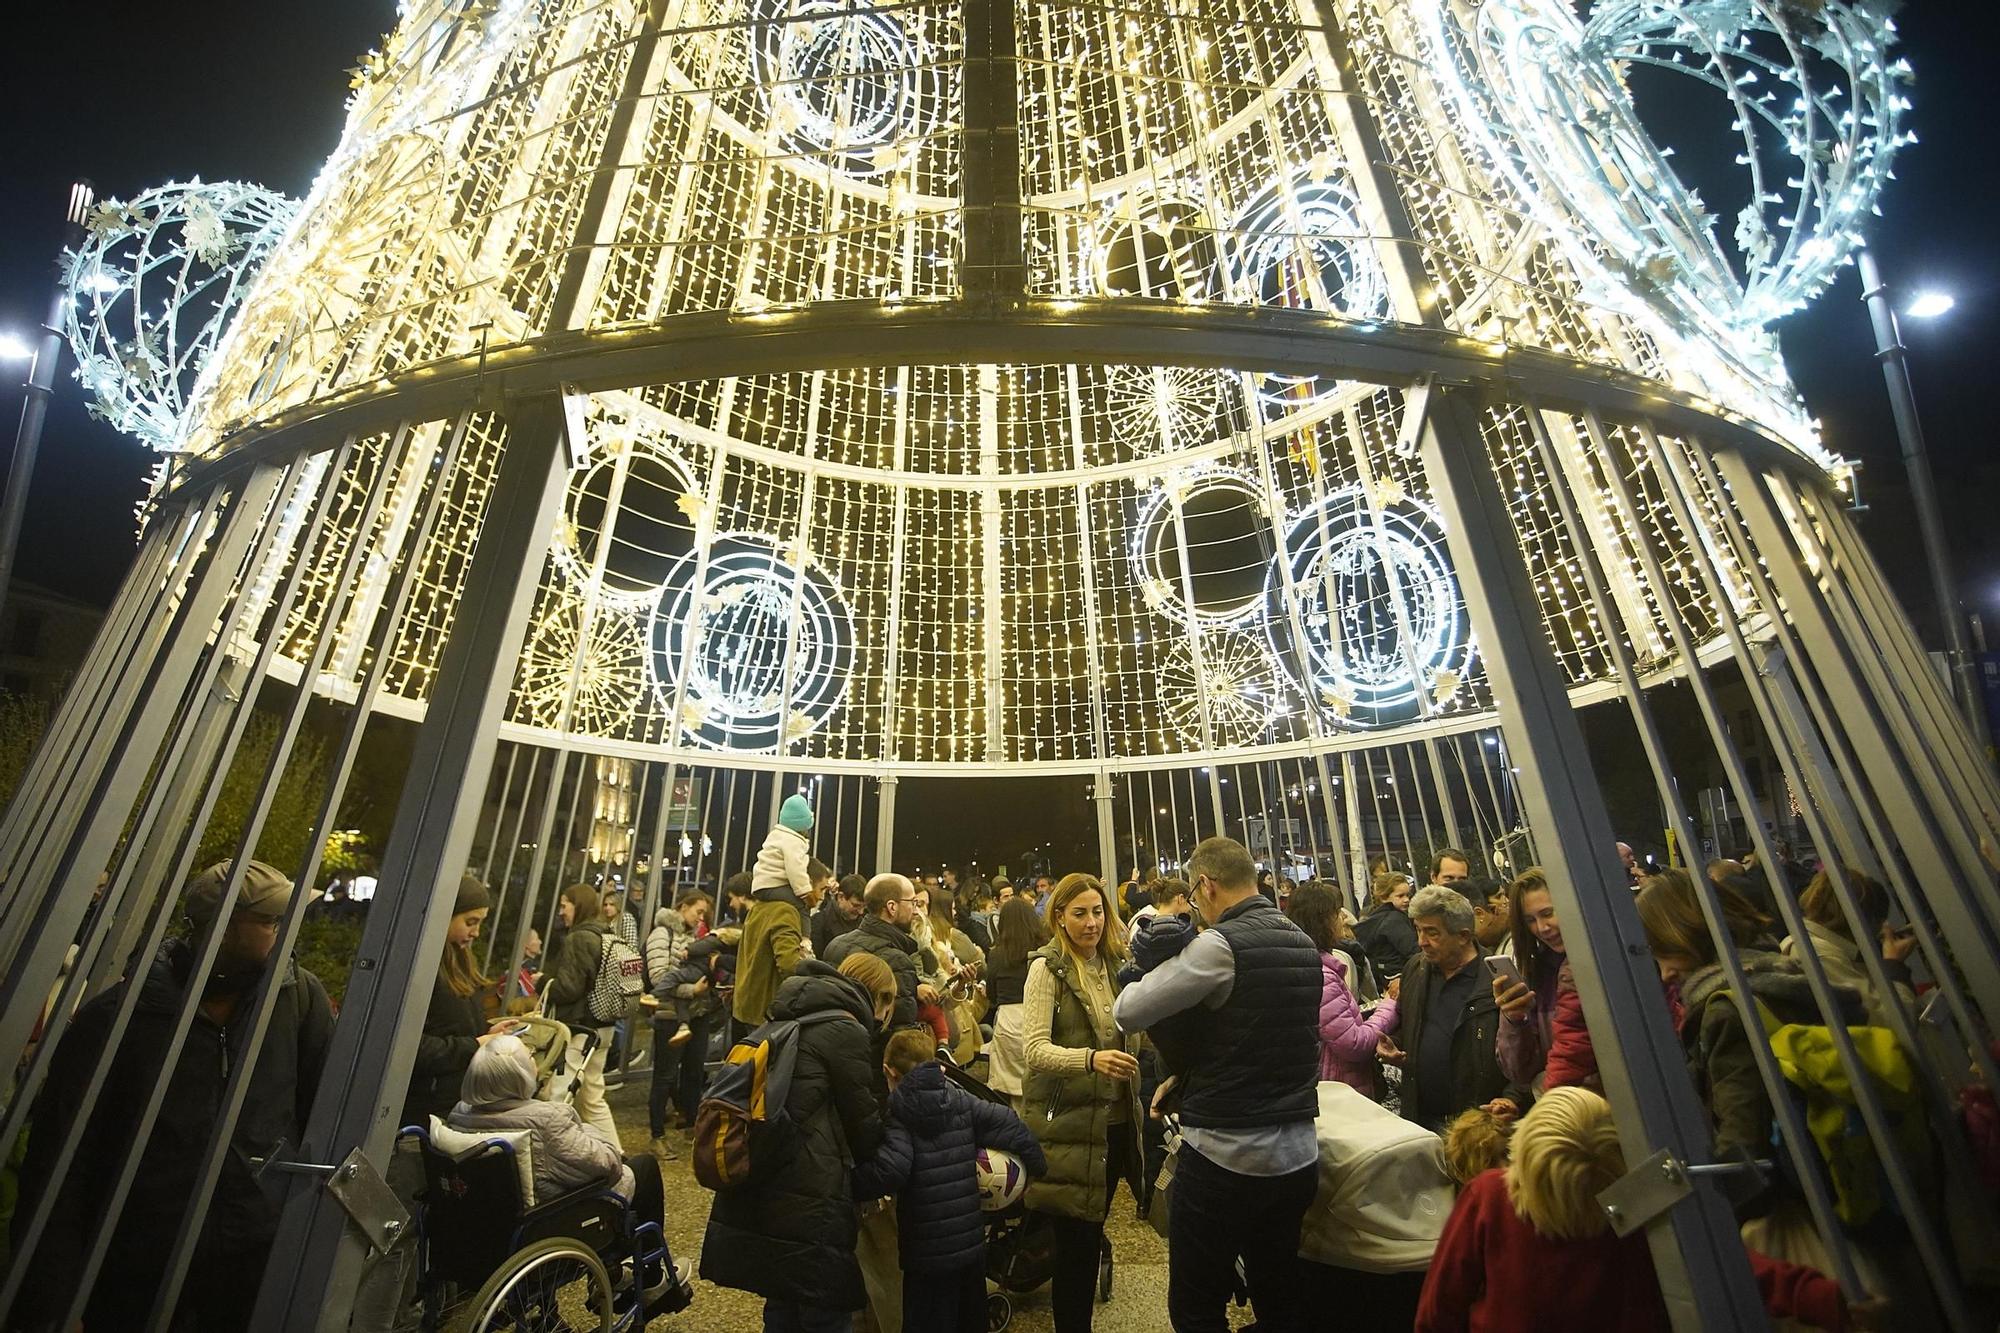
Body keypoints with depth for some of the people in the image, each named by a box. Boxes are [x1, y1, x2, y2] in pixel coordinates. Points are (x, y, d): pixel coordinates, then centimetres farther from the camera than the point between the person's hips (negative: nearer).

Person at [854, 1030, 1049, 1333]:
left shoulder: (894, 1113, -15)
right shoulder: (963, 1101, -1)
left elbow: (891, 1170, -28)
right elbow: (1010, 1126, -3)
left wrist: (848, 1185, -16)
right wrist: (1037, 1166, 8)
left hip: (927, 1252, -5)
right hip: (973, 1240, 5)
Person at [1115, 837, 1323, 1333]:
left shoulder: (1220, 944, -20)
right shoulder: (1304, 944, 4)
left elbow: (1127, 1013, -18)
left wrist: (1156, 969, 1)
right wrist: (1186, 1076, 17)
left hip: (1224, 1157, -7)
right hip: (1297, 1156, 8)